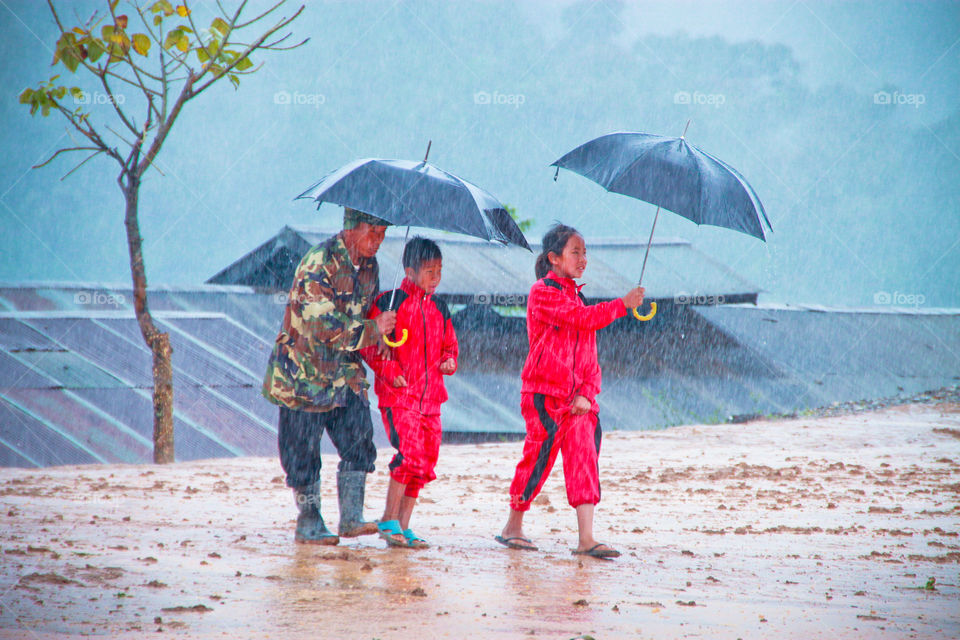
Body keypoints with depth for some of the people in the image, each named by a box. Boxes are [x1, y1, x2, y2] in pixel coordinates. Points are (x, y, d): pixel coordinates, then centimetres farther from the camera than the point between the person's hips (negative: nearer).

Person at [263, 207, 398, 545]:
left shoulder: (369, 266, 6)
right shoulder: (318, 264, -19)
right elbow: (321, 325, -26)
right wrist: (373, 330, -23)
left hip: (344, 370, 6)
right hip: (305, 371, -6)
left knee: (359, 441, -7)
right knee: (304, 451, 1)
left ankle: (351, 517, -4)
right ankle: (308, 523, 11)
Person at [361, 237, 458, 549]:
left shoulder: (439, 309, 14)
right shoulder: (390, 302, -4)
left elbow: (449, 345, 25)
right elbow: (369, 343, -4)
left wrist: (449, 361, 4)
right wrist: (389, 369, -15)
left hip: (430, 397, 6)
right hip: (398, 395, -6)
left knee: (425, 462, 4)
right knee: (411, 454, -18)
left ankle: (403, 526, 13)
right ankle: (389, 521, -6)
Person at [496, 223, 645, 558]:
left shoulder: (577, 297, 18)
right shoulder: (542, 292, -6)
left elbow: (589, 356, 16)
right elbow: (582, 318, -21)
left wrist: (587, 393, 0)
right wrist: (623, 304, -20)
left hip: (577, 400, 7)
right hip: (543, 393, -7)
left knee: (584, 460, -3)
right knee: (539, 457, -3)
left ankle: (586, 539, -7)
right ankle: (513, 527, 15)